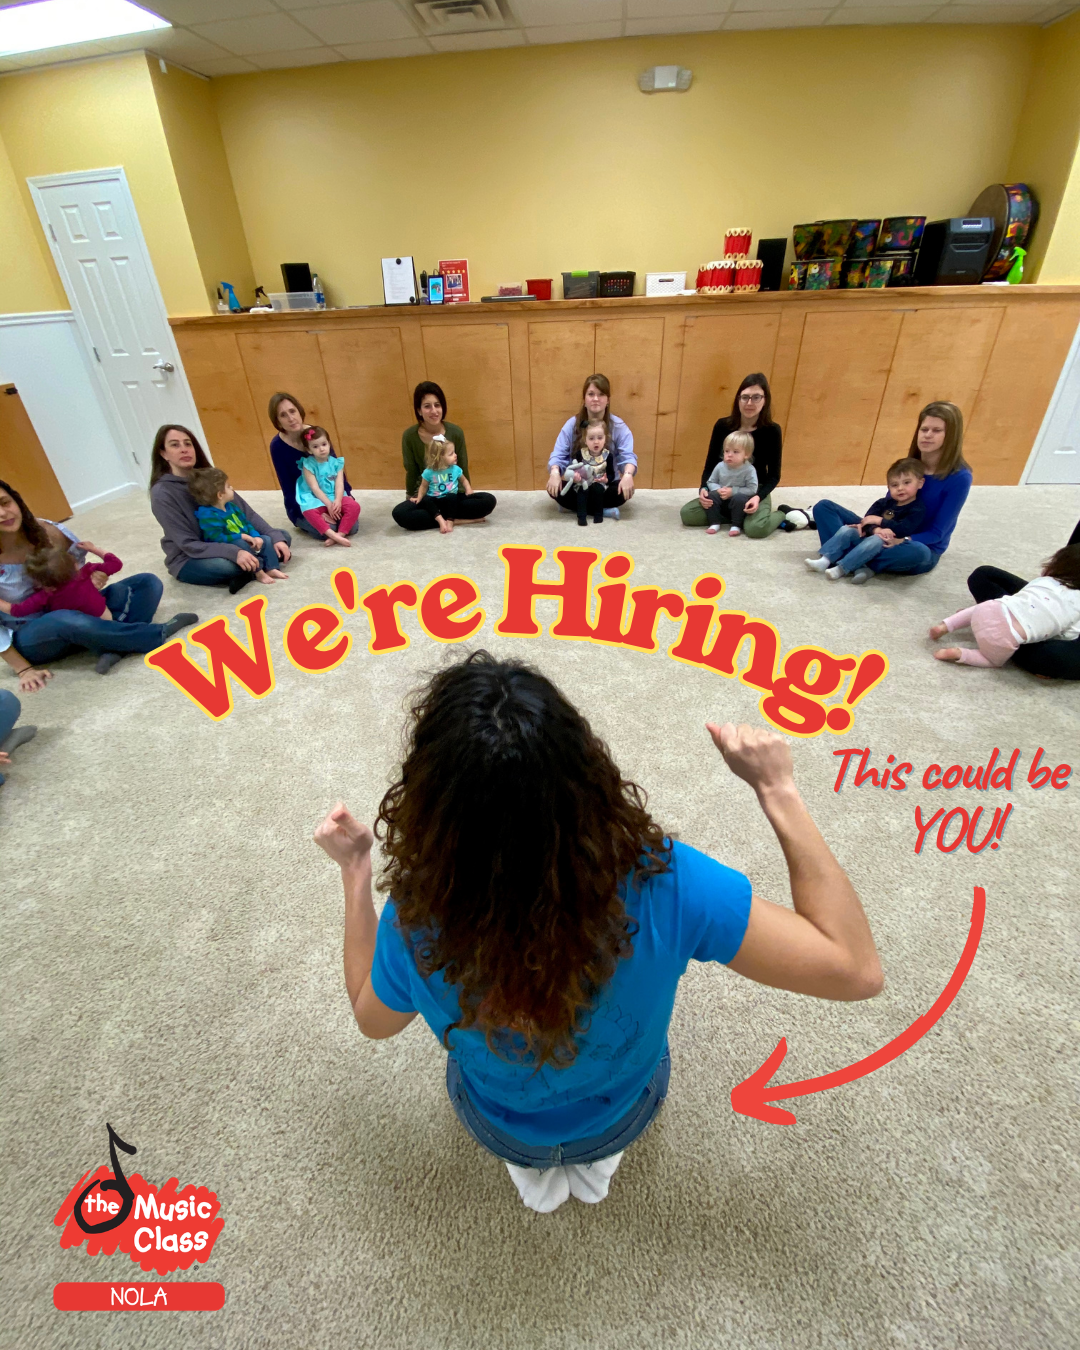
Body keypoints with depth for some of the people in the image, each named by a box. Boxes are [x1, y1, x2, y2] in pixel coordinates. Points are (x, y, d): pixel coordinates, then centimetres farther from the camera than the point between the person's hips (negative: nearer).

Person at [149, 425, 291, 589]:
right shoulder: (162, 493, -19)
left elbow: (246, 512, -4)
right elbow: (189, 545, -24)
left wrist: (276, 538, -19)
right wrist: (234, 553, -39)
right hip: (189, 560, -5)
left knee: (283, 536, -3)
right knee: (222, 565, -39)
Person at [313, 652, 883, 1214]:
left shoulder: (418, 920, -37)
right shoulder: (662, 884, -42)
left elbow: (373, 1020, -12)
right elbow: (857, 970, -29)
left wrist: (355, 870, -11)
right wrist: (778, 791, -29)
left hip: (500, 1130, 1)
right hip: (626, 1116, 0)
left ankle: (532, 1165, 30)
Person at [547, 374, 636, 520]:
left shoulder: (618, 426, -4)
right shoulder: (572, 424, -1)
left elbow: (627, 455, -13)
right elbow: (559, 455, -8)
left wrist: (628, 475, -37)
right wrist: (555, 472, -32)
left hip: (607, 486, 0)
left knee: (625, 491, -32)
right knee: (555, 489, -29)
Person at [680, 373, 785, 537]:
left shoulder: (772, 431, -8)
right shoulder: (722, 425, -3)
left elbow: (774, 475, -4)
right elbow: (710, 464, 4)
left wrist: (758, 497, -24)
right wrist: (703, 488, -18)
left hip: (755, 491, -3)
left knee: (756, 528, -35)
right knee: (686, 514, -22)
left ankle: (782, 514, 2)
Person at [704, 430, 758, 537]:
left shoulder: (749, 470, -16)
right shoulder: (720, 466, -6)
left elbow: (752, 489, -20)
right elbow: (711, 482, 4)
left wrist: (733, 491, -25)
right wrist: (718, 489, -19)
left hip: (738, 503, -3)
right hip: (722, 503, 3)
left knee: (739, 498, -33)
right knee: (712, 495, -22)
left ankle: (736, 525, -18)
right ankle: (714, 523, -13)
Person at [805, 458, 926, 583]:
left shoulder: (918, 509, -4)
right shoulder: (884, 503, 13)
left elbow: (903, 530, -19)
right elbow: (866, 520, 0)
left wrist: (880, 521, -13)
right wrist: (875, 529, -23)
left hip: (888, 545, -6)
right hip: (868, 537, 6)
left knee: (875, 540, -37)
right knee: (846, 530, -12)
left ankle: (840, 569, -44)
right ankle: (825, 560, -26)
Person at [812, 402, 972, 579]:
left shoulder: (959, 478, -14)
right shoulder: (908, 464, 0)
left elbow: (936, 533, -15)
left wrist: (901, 541, -34)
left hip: (923, 546, -5)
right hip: (890, 535, 5)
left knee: (916, 552, -45)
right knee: (824, 506, -8)